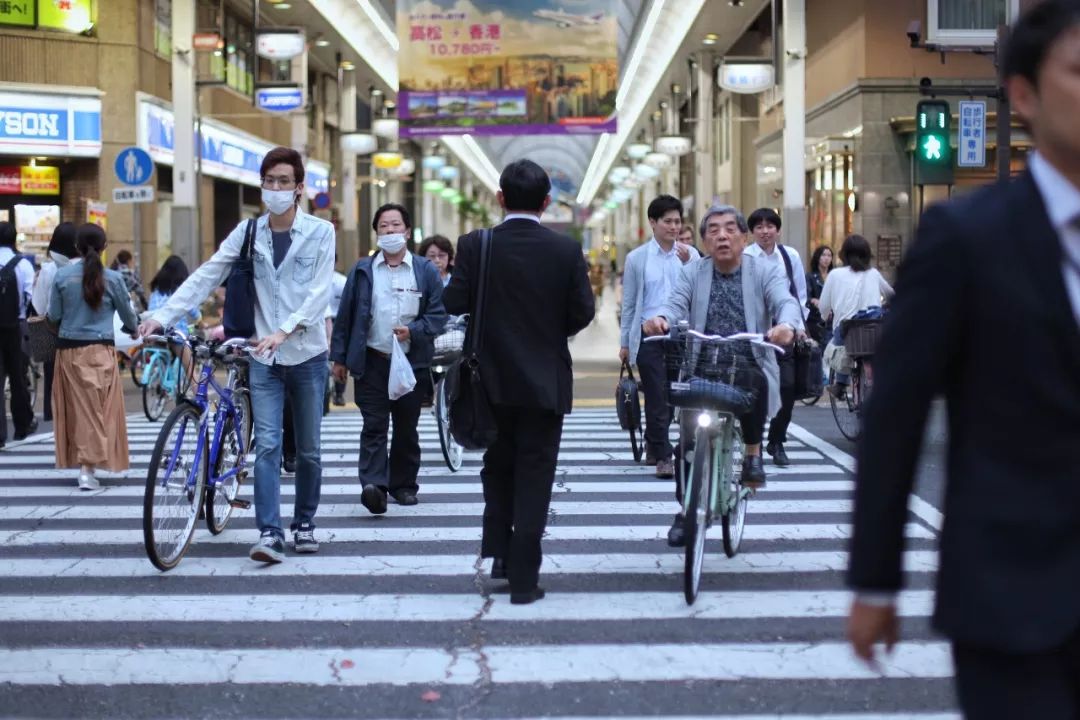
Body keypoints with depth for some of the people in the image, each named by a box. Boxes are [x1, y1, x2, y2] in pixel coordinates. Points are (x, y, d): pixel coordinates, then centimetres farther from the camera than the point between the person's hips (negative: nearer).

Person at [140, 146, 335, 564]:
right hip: (264, 358, 1)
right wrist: (162, 316, -11)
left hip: (307, 356, -1)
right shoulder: (247, 232, 4)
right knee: (267, 446, -8)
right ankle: (269, 534, -11)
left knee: (308, 450, 8)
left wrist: (284, 331, -26)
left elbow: (320, 292, -12)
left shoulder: (320, 233, -3)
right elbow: (205, 277, 0)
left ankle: (304, 524, 23)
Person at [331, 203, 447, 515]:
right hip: (372, 361, -1)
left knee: (406, 428, 10)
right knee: (374, 426, -10)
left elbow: (439, 314, 4)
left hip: (412, 362, 1)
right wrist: (339, 357, 3)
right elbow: (345, 315, 7)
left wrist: (413, 331, -13)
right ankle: (374, 485, -17)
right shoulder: (362, 270, 6)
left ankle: (403, 484, 22)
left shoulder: (426, 271, 6)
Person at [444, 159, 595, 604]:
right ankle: (523, 578, 4)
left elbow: (454, 302, -10)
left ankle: (498, 549, 12)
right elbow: (583, 313, -7)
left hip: (493, 378, 1)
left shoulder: (475, 246, -8)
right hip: (546, 380, -1)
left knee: (498, 466, 21)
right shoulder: (566, 251, -8)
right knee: (534, 474, 5)